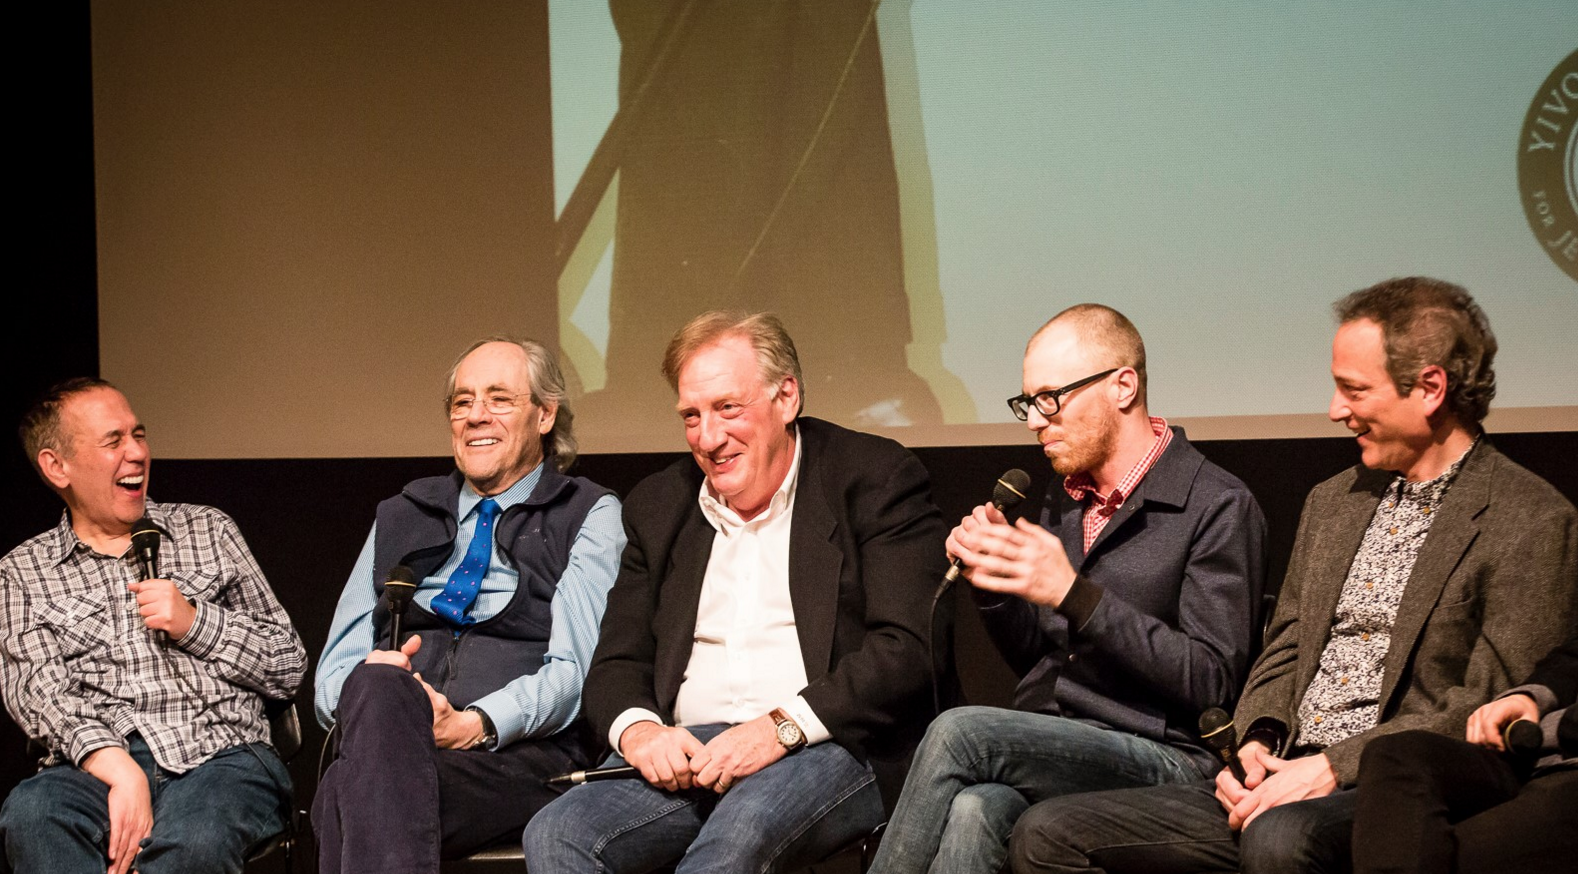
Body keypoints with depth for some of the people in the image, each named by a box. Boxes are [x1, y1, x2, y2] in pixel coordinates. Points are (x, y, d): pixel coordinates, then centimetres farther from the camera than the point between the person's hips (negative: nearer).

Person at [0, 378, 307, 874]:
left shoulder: (207, 531, 21)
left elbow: (288, 670, 17)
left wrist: (194, 622, 0)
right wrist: (117, 767, -20)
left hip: (221, 755, 0)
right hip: (94, 767, 0)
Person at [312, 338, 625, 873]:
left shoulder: (591, 516, 13)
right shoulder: (400, 518, 27)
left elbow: (574, 670, -1)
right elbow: (339, 660, 19)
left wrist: (475, 724, -18)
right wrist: (367, 697, -7)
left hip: (520, 753, -4)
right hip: (387, 735, 4)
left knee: (347, 798, -35)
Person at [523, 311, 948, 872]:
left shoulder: (876, 479, 3)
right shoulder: (658, 505, 19)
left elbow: (908, 649, -8)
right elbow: (617, 663, 18)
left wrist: (783, 726, -20)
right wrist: (636, 729, -7)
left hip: (831, 746, -4)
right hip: (684, 753, 5)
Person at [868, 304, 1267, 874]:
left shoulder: (1218, 507, -4)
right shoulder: (1065, 496, 18)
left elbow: (1211, 681, -12)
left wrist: (1074, 594, -19)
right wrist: (990, 583, 3)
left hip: (1155, 759, -5)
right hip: (1045, 748, 5)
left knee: (958, 732, -29)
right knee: (973, 811, -32)